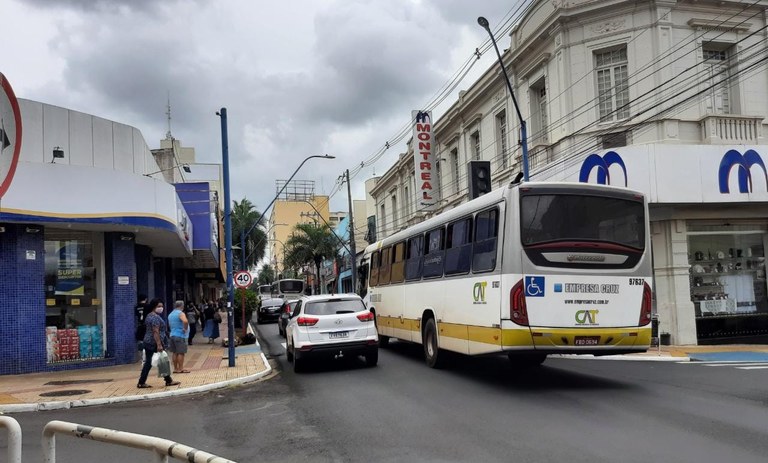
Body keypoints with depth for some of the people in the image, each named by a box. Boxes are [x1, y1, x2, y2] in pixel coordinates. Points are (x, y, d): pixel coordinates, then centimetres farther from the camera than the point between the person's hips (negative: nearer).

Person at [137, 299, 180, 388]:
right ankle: (168, 381, 12)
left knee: (148, 363, 8)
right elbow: (156, 332, -23)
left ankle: (141, 382, 5)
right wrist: (159, 345, -26)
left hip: (147, 342, 9)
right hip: (155, 343, -9)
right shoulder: (156, 317, -17)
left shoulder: (149, 315, 15)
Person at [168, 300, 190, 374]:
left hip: (172, 335, 9)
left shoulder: (170, 314, 15)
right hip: (180, 335, -9)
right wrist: (185, 329, -18)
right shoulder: (180, 313, -13)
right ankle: (181, 369, -3)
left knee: (175, 353, 12)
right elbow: (185, 321, -31)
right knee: (181, 353, -4)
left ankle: (175, 368, 15)